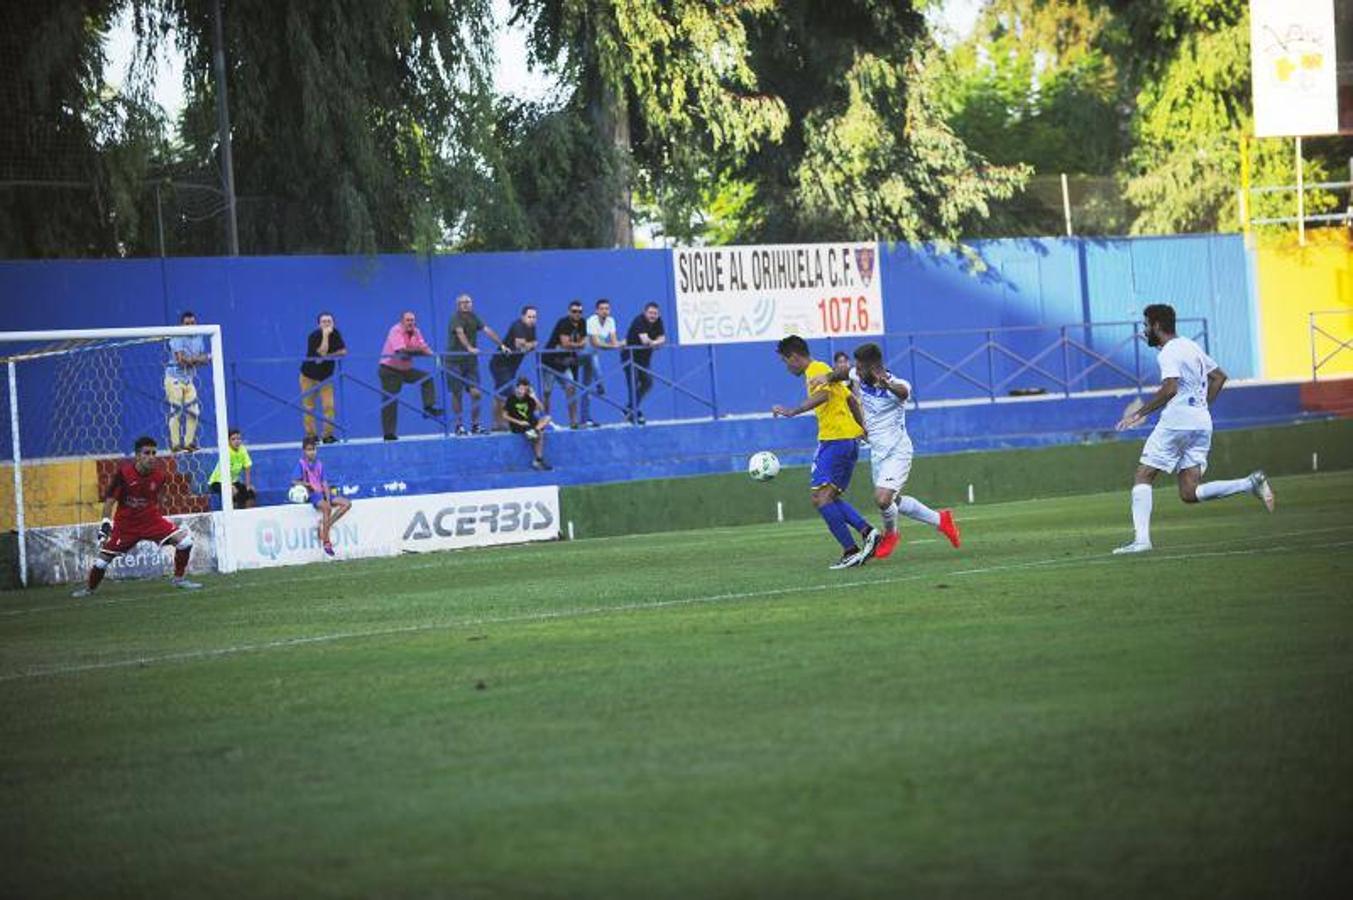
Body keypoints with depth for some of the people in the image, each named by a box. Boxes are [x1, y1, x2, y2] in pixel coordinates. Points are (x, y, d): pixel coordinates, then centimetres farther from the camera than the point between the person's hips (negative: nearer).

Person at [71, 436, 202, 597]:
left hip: (151, 519, 2)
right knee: (104, 556, 0)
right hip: (126, 522, -2)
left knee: (184, 539, -14)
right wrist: (106, 522, -22)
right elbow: (110, 498, -15)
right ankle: (89, 588, 25)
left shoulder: (160, 473, -11)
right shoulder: (123, 470, -20)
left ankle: (178, 579, 4)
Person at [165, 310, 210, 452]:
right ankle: (175, 444, -8)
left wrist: (190, 360, -13)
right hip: (175, 378, -7)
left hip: (189, 380, 7)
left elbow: (204, 359, 8)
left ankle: (189, 443, 12)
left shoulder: (198, 338, 9)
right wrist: (199, 358, -11)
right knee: (176, 411, -9)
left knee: (193, 411, 2)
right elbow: (181, 359, -19)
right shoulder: (177, 338, -12)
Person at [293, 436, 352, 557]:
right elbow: (295, 481, -5)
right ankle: (326, 542, -32)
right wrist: (308, 485, -20)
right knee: (326, 507, -35)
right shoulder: (301, 463, -1)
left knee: (347, 503, -7)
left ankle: (325, 527, -9)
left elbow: (324, 483, 9)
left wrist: (328, 499, -5)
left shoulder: (319, 464, 14)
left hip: (322, 492, 7)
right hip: (311, 494, -7)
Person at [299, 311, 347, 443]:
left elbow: (343, 351, -10)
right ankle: (310, 435, 8)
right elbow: (322, 352, -32)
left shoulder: (336, 334, -6)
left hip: (326, 377, 3)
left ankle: (328, 435, -3)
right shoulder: (314, 336, -21)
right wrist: (325, 335, -34)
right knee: (309, 407, 0)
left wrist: (327, 356, -20)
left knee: (329, 406, -10)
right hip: (309, 376, -3)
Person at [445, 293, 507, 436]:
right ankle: (458, 425, 11)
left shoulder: (474, 317, 8)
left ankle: (475, 425, 5)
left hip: (471, 360, 5)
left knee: (476, 393, -3)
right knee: (457, 393, 1)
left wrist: (501, 345, -11)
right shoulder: (456, 318, -11)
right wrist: (469, 348, -45)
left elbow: (487, 330, -1)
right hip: (455, 360, -5)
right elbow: (460, 333, -28)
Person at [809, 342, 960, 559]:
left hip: (897, 453, -8)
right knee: (894, 501, 17)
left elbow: (903, 392, -47)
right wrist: (827, 377, -17)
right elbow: (843, 373, 7)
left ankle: (890, 533, 12)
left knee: (882, 499, -20)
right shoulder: (858, 378, -8)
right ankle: (940, 520, 36)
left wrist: (887, 385, -71)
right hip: (877, 452, 8)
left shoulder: (895, 385, -26)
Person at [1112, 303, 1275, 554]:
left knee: (1143, 478, 1)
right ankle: (1251, 483, -11)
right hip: (1202, 423, 8)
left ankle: (1141, 538, -9)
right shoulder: (1191, 346, 19)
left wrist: (1142, 412, -16)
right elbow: (1219, 376, 28)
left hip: (1177, 421, -8)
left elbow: (1170, 389, -23)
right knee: (1189, 493, 2)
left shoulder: (1169, 352, -8)